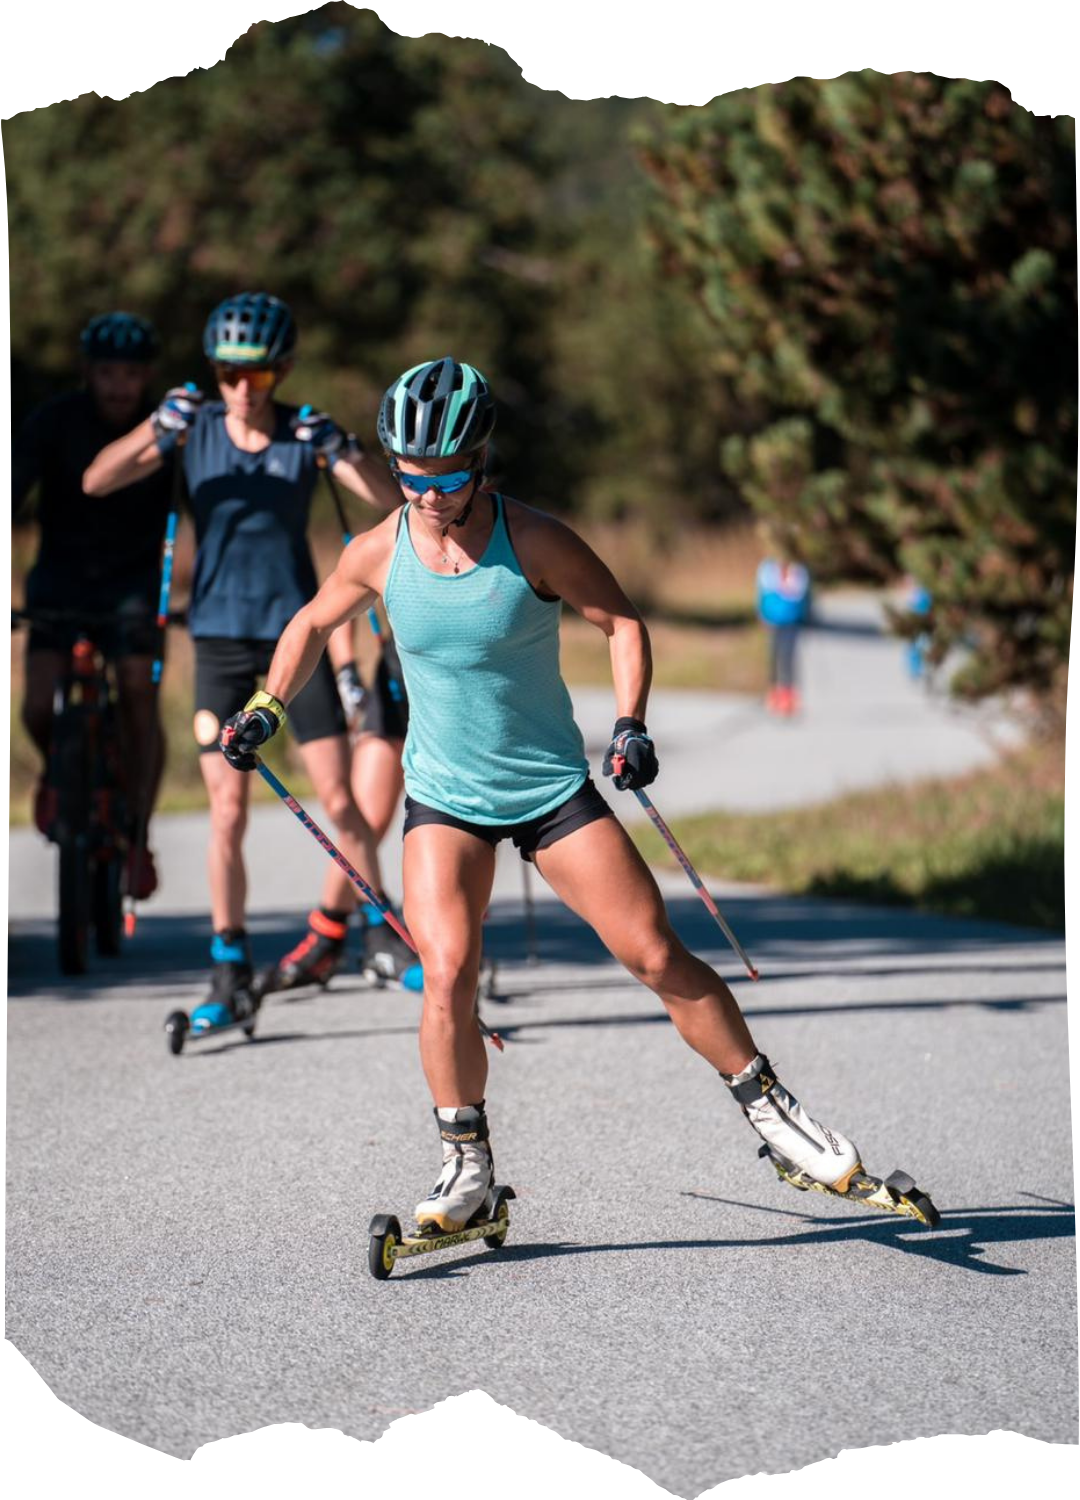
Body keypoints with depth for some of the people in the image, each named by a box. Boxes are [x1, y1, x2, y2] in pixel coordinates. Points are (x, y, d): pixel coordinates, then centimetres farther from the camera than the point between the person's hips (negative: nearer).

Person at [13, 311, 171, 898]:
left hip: (134, 579, 0)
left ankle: (137, 837, -6)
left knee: (139, 697, -18)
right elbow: (11, 494, -25)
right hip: (62, 578, 0)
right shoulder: (52, 423, -16)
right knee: (39, 707, -13)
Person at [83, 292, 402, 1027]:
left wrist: (338, 452, -32)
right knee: (227, 812, -3)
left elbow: (391, 499, -14)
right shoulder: (195, 427, -2)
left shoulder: (307, 431, -3)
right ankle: (231, 973, 5)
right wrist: (156, 432, -30)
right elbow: (97, 482, -13)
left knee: (340, 801, -2)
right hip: (220, 638, 0)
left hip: (295, 630, 0)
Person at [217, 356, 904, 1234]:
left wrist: (631, 724, -17)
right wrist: (266, 709, 6)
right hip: (444, 797, 1)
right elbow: (315, 623, 14)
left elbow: (622, 621, -5)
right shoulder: (380, 553, -6)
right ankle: (468, 1170, -3)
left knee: (658, 958, -4)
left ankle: (769, 1106, 14)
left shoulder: (532, 542, -14)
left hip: (554, 787, -1)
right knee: (447, 971, -18)